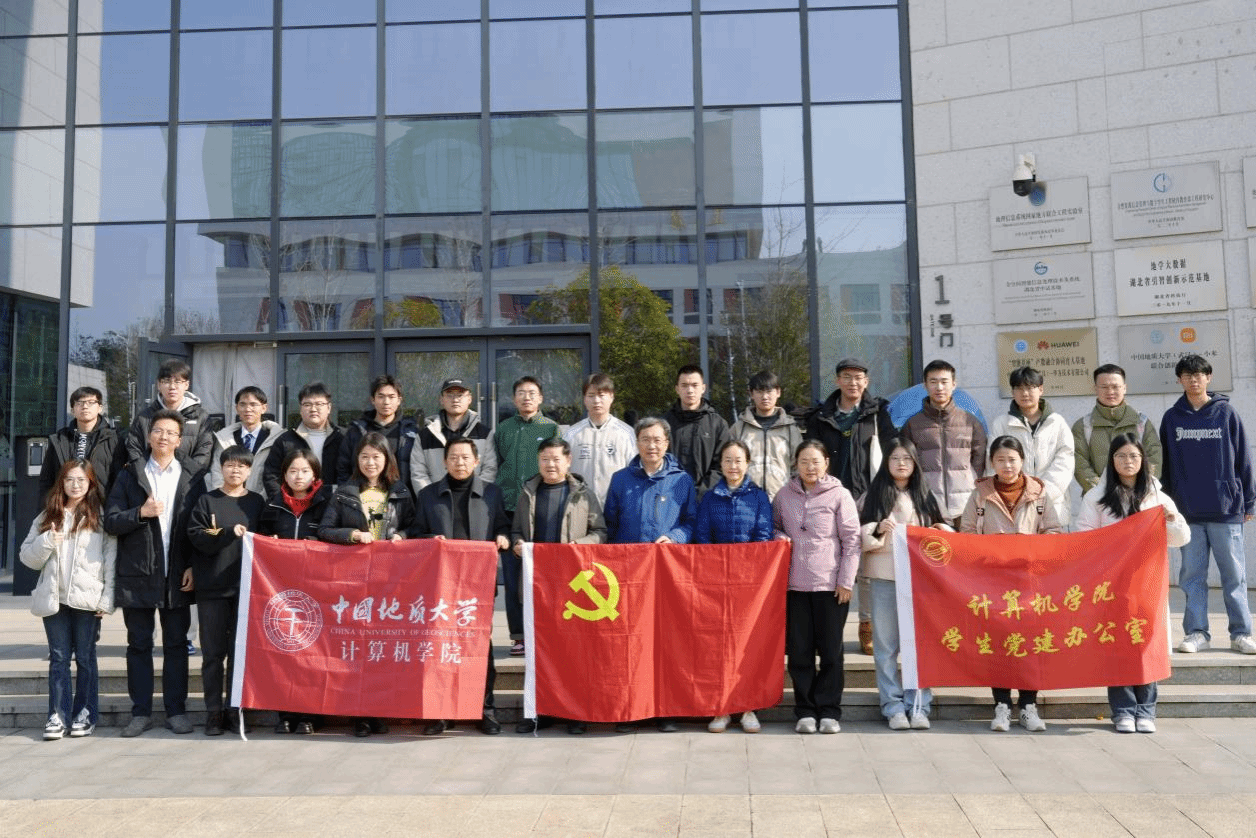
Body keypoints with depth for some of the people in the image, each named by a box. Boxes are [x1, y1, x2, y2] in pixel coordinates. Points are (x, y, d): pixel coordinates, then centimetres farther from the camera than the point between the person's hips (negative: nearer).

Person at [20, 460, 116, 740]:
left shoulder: (101, 516, 0)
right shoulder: (47, 517, 12)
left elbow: (112, 558, -4)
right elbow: (28, 557, 11)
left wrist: (107, 599, -10)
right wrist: (46, 542, -10)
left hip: (87, 598, -3)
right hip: (54, 598, 3)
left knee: (85, 657, 5)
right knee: (58, 658, 5)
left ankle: (85, 714, 13)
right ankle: (58, 716, 9)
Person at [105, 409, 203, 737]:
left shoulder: (193, 476, 5)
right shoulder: (130, 475, 7)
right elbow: (110, 522, 1)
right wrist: (140, 512, -17)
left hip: (177, 575, 0)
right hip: (138, 574, 0)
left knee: (176, 644, 5)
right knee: (139, 644, 6)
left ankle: (176, 710, 12)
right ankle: (141, 712, 14)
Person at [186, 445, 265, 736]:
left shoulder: (257, 502, 10)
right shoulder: (206, 501, 4)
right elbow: (197, 538, -6)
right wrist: (229, 534, -20)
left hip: (246, 585, 2)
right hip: (211, 586, -1)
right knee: (213, 652, 3)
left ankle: (235, 710, 13)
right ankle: (213, 711, 10)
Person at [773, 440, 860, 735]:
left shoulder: (839, 495, -2)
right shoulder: (784, 495, 7)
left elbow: (852, 541, -2)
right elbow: (773, 526, 21)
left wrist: (846, 581, -7)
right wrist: (779, 538, -2)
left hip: (831, 586, -2)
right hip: (795, 585, 3)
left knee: (831, 652, 5)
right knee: (799, 652, 6)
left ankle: (829, 711, 15)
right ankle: (805, 711, 15)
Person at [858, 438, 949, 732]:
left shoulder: (924, 497, 13)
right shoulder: (873, 496, 5)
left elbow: (938, 533, 20)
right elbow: (860, 536, 0)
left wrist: (941, 532, -2)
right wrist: (878, 531, -19)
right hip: (884, 577, -1)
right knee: (886, 646, 1)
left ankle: (919, 707, 6)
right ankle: (894, 707, 7)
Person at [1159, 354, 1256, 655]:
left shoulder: (1226, 413, 3)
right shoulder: (1172, 418, 7)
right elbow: (1165, 464, 9)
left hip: (1226, 510, -1)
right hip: (1187, 512, 2)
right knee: (1192, 574, 5)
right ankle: (1197, 632, 12)